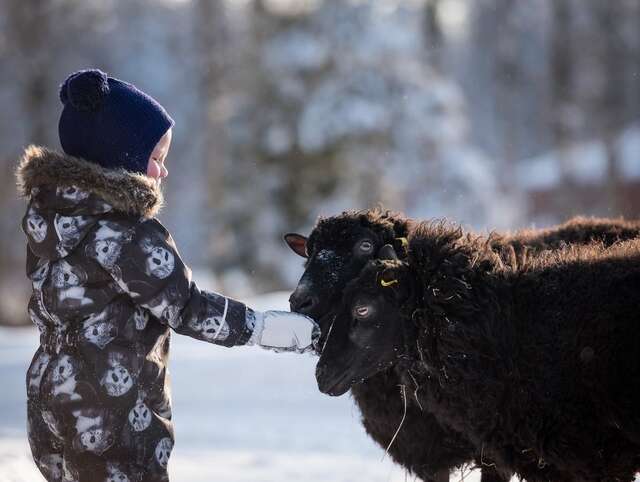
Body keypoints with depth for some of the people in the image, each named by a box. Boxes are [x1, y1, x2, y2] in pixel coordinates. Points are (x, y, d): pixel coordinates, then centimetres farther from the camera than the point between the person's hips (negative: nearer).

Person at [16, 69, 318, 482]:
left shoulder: (48, 208, 5)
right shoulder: (126, 231, -19)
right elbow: (188, 309, -16)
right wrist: (300, 331, -11)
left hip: (51, 401, 8)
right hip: (110, 421, -8)